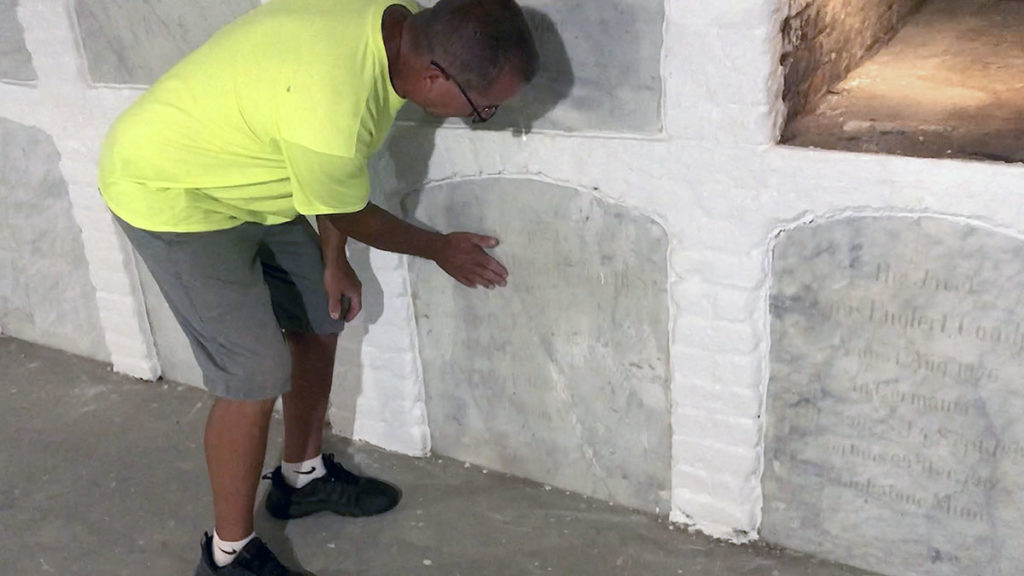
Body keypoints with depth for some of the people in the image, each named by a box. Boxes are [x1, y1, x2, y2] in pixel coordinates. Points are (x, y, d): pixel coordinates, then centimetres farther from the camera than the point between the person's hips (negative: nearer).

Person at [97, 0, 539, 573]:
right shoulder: (330, 116, -39)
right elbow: (351, 216, -16)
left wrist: (333, 263, 4)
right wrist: (441, 248, -1)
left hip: (242, 178, 9)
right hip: (169, 194, -9)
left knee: (320, 320, 14)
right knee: (257, 375, -8)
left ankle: (303, 476, 35)